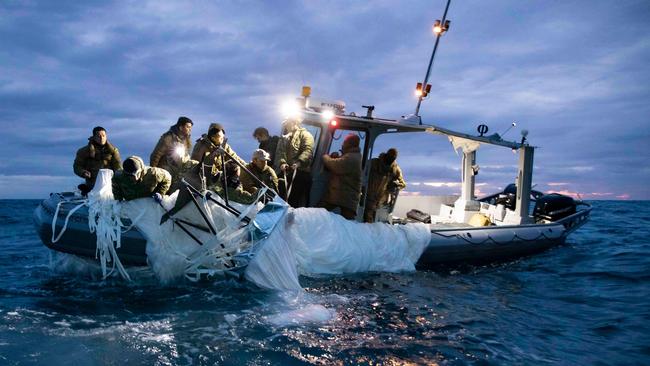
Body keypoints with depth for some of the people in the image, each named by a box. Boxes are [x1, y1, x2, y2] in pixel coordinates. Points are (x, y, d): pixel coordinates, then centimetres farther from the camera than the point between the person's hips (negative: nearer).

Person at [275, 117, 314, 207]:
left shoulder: (305, 135, 5)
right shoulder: (285, 138, 25)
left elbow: (308, 150, -12)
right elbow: (280, 152, 11)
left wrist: (299, 162, -27)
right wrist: (282, 162, -10)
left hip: (301, 171, -6)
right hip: (286, 172, 6)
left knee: (300, 201, -7)